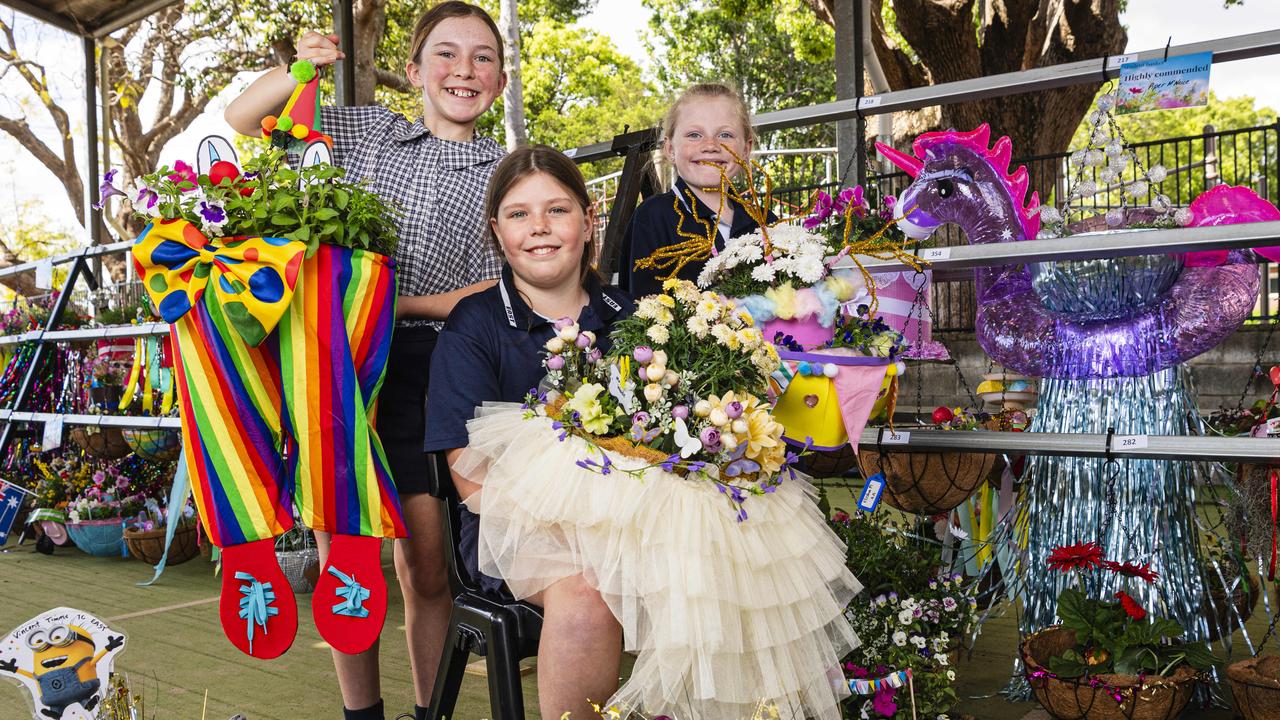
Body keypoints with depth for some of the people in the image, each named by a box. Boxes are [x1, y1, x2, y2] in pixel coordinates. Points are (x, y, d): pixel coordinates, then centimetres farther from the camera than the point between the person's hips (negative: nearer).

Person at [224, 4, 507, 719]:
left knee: (426, 562, 1)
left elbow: (492, 295, 3)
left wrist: (400, 302, -11)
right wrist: (302, 69, -3)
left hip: (425, 370, -1)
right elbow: (242, 118, 15)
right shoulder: (367, 130, 13)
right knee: (342, 551, 2)